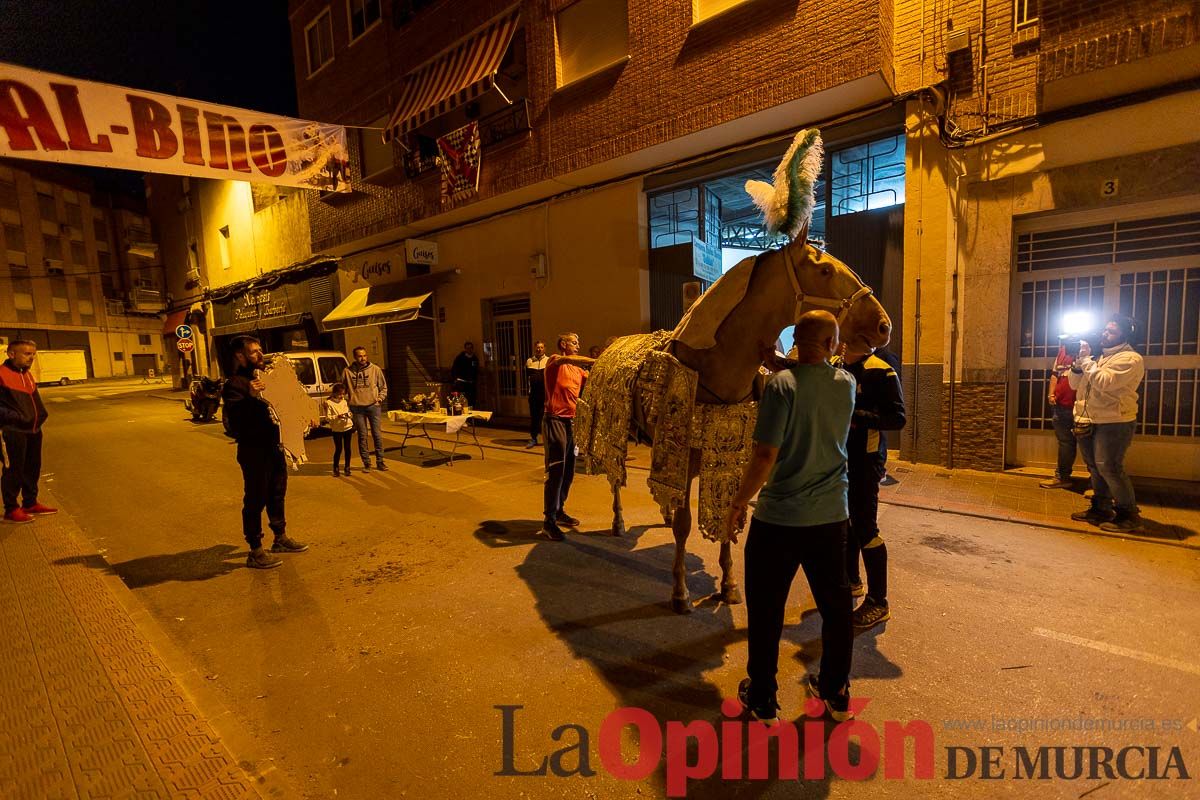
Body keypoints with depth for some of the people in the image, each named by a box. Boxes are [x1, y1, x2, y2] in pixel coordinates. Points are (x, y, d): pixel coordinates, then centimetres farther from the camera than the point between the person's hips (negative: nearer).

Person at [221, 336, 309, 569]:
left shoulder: (264, 377, 13)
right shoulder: (235, 384, -15)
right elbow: (235, 420, -24)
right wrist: (250, 397, -37)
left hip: (274, 446, 9)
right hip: (253, 450, -9)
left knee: (277, 495, 20)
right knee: (255, 500, 0)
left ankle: (281, 538, 36)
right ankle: (255, 552, 11)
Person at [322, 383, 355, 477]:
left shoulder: (345, 402, 7)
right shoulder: (329, 403, -5)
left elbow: (350, 412, 10)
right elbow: (328, 417, -9)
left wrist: (349, 415, -12)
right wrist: (337, 417, -23)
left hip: (347, 427, 3)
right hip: (336, 429, -3)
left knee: (347, 448, 7)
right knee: (338, 449, 0)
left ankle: (347, 467, 18)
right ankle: (335, 468, 15)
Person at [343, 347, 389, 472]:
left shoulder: (375, 369, 2)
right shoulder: (348, 371, 3)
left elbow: (383, 387, 10)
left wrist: (380, 399, -3)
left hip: (373, 406, 0)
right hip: (357, 408, 0)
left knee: (377, 435, 2)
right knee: (362, 436, 4)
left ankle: (380, 462, 12)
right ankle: (366, 463, 13)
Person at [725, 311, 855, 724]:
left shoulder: (782, 384, -16)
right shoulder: (846, 384, 0)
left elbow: (765, 456, -20)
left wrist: (738, 503, -10)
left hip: (779, 519, -5)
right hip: (831, 517, 5)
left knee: (766, 611, 11)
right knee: (835, 605, 20)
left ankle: (762, 700, 25)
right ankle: (836, 694, 36)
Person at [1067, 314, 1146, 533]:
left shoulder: (1130, 359, -9)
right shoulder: (1100, 356, 18)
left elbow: (1104, 383, -24)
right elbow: (1074, 384, 15)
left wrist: (1087, 360, -15)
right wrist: (1078, 362, -1)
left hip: (1113, 423, -9)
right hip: (1088, 422, 9)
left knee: (1109, 468, -9)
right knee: (1095, 467, 15)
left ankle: (1128, 515, 2)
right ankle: (1101, 509, 26)